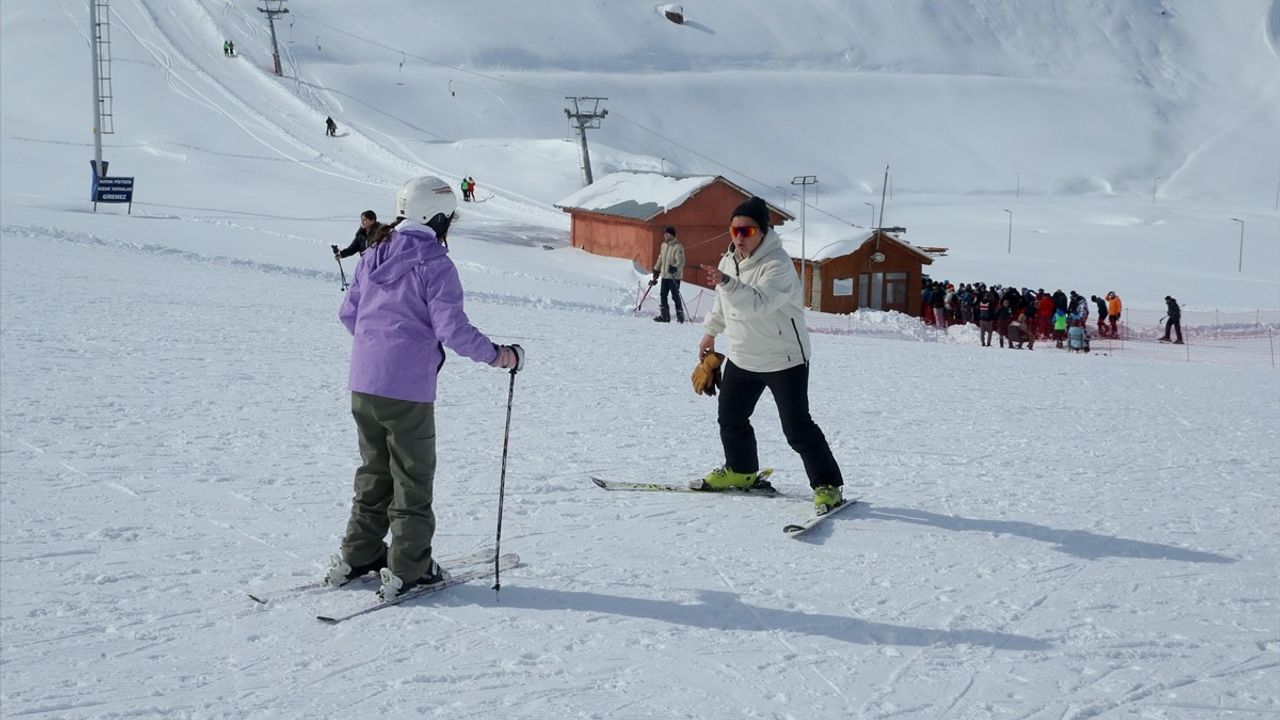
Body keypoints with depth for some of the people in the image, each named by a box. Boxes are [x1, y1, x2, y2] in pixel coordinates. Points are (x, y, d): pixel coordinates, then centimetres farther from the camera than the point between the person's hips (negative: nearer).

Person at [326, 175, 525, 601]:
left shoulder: (373, 256, 8)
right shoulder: (434, 265, -13)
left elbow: (348, 313, 15)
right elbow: (452, 330, -18)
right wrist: (498, 356, -5)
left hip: (362, 385, 7)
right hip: (407, 391, -7)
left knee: (375, 470, 20)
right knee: (412, 478, 5)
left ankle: (357, 556, 26)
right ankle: (406, 570, 9)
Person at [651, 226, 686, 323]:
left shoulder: (678, 247, -13)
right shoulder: (664, 245, 12)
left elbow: (681, 261, -22)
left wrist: (675, 268, -39)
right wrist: (656, 270, 25)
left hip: (674, 277, -7)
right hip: (664, 275, 7)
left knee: (675, 296, -4)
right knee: (663, 296, 6)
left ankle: (680, 315, 7)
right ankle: (664, 315, 12)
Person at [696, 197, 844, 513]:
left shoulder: (778, 264, -24)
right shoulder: (729, 259, 1)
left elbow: (759, 303, -41)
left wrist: (726, 282, -52)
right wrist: (711, 332, 29)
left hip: (784, 359, -8)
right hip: (741, 356, 8)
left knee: (797, 427, -8)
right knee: (730, 417, 18)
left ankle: (827, 484, 4)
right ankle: (741, 470, 40)